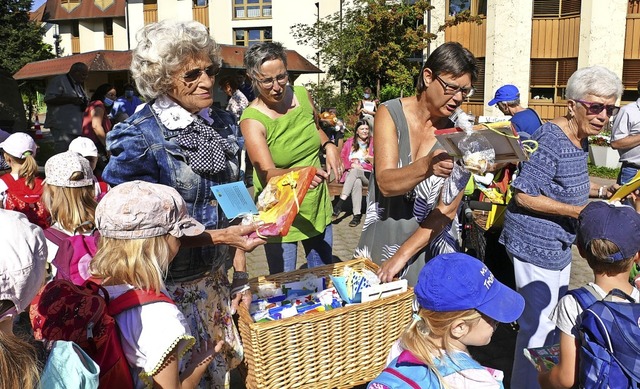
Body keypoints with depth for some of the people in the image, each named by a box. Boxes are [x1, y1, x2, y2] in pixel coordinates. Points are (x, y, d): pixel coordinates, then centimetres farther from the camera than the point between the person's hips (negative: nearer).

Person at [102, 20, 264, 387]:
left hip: (216, 278, 6)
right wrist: (221, 236, -26)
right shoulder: (140, 138, -17)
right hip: (172, 285, -5)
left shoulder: (212, 128, 3)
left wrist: (240, 275, 7)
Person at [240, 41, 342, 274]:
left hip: (318, 205, 5)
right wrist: (298, 172, -50)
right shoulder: (252, 120, -20)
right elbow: (267, 174, -30)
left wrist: (328, 146, -4)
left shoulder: (302, 95, -5)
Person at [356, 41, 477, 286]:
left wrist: (403, 255, -19)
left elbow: (449, 208, -13)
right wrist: (426, 166, -41)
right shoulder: (391, 114, -10)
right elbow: (385, 182, -22)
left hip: (429, 249, 0)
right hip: (382, 238, 0)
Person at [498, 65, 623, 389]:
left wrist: (603, 191, 6)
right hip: (535, 245, -11)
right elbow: (523, 195, -25)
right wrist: (578, 211, -23)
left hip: (559, 246, 11)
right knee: (538, 325, 0)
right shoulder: (550, 140, -22)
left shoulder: (580, 141, 7)